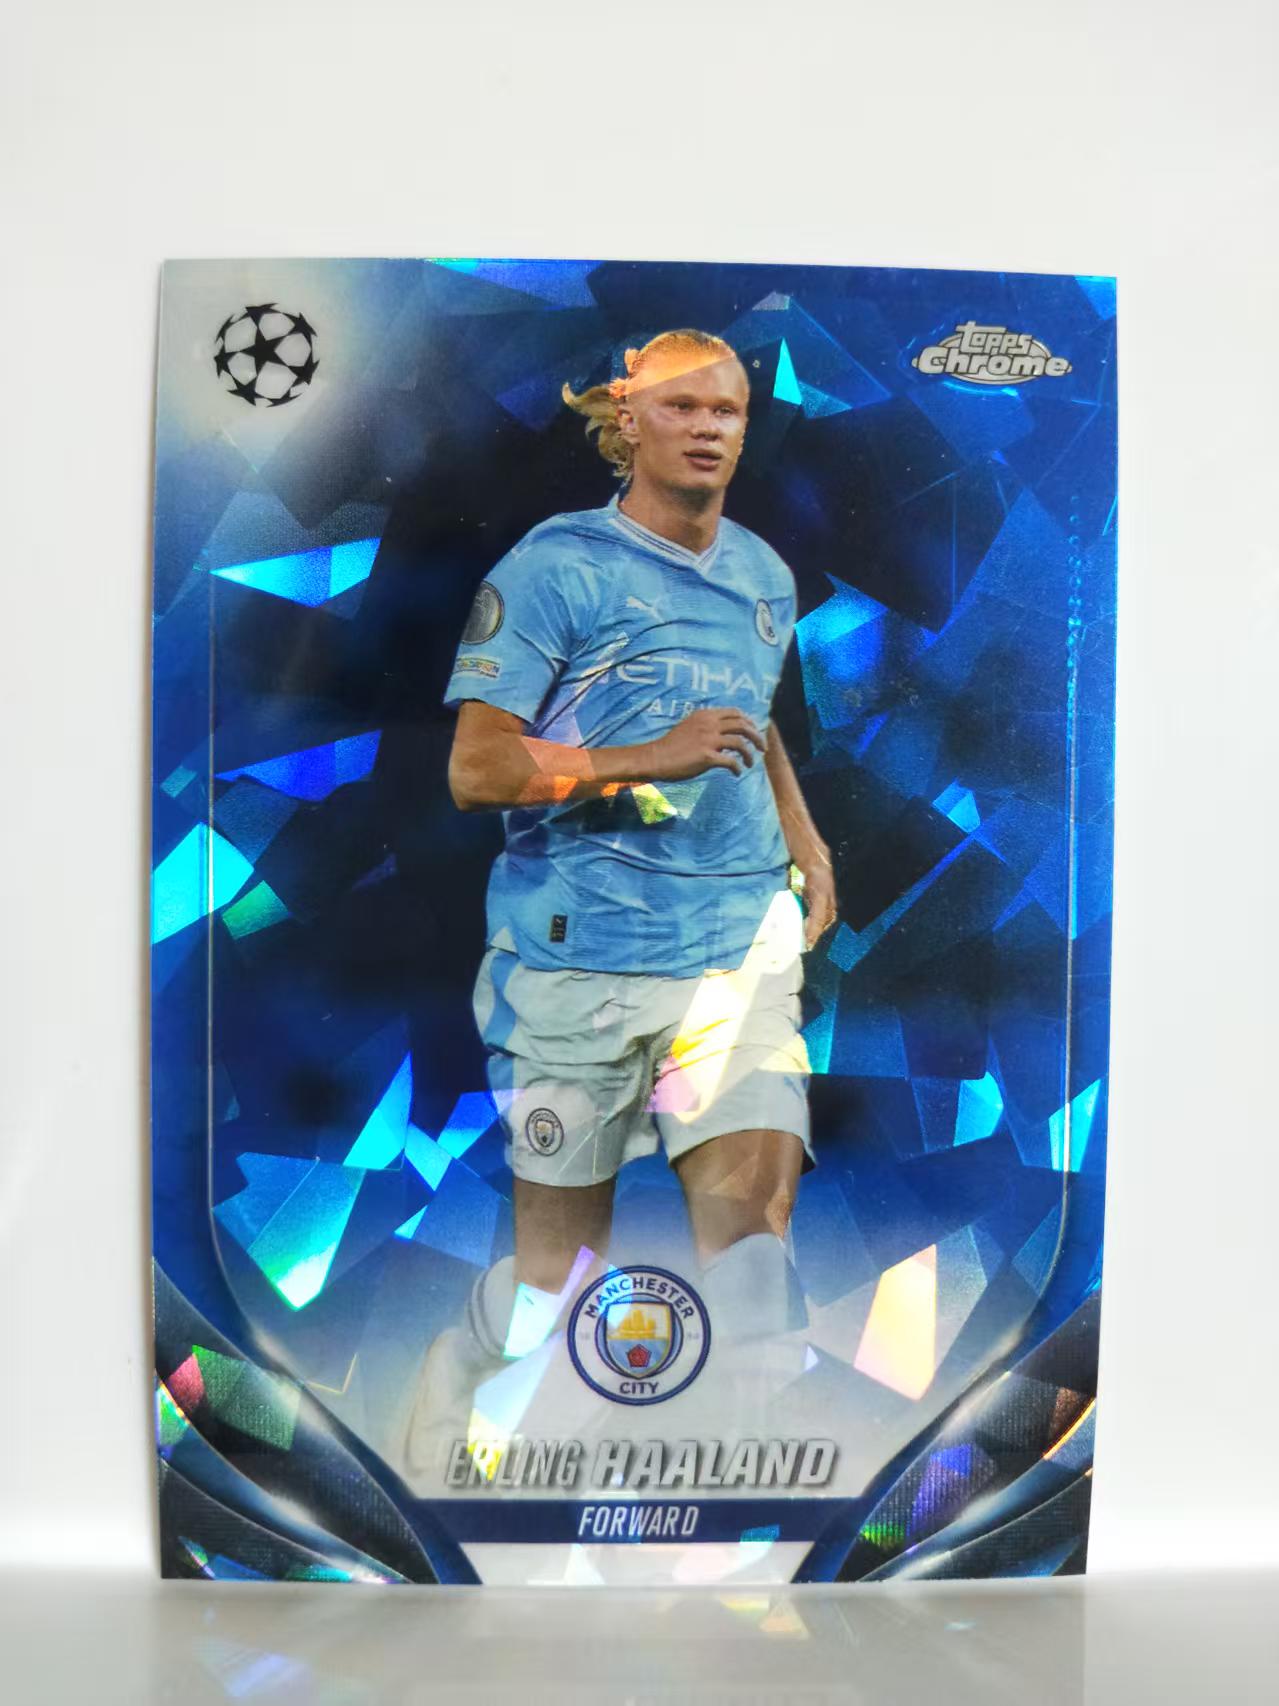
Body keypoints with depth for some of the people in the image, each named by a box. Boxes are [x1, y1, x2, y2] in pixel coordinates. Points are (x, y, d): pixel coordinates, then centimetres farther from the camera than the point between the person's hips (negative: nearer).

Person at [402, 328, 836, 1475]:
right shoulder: (557, 565, -3)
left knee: (754, 1208, -10)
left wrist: (806, 844, 17)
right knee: (560, 1255, 9)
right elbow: (475, 768, -8)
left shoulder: (765, 575, 16)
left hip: (742, 944, 5)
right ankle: (444, 1417, 39)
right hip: (582, 953, -4)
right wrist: (651, 760, -19)